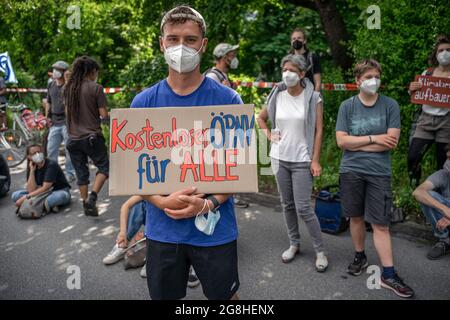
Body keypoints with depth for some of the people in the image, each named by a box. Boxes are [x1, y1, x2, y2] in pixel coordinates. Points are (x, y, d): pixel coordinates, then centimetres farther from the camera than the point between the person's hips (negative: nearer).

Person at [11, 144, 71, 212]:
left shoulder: (51, 165, -18)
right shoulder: (31, 168, -2)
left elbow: (45, 188, -22)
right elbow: (31, 191, -13)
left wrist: (26, 197, -23)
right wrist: (32, 171, -17)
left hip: (59, 191, -6)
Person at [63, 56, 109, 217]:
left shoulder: (68, 88, 7)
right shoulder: (96, 88, -9)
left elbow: (67, 111, 14)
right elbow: (104, 114, -10)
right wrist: (107, 113, 11)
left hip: (73, 138, 5)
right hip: (92, 137, -5)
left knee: (81, 173, 14)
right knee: (104, 167, 10)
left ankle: (86, 204, 21)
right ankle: (92, 196, -7)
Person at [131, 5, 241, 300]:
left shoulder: (228, 100, -6)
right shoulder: (143, 102, -1)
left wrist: (209, 204, -18)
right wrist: (162, 201, -16)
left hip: (216, 229, -1)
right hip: (162, 229, 2)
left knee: (225, 295, 19)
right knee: (164, 295, 21)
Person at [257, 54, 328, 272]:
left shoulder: (313, 98, -6)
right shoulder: (277, 96, 4)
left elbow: (318, 131, -6)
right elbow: (261, 118, 20)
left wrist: (315, 160, -10)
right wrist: (268, 135, 5)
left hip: (302, 160, -4)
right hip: (279, 158, 4)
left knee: (303, 207, -6)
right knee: (287, 204, 13)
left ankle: (320, 250, 11)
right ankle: (294, 244, 29)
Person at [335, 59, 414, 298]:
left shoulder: (390, 105, 0)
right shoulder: (347, 106, 2)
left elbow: (391, 142, -9)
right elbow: (341, 141, -7)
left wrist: (357, 144, -9)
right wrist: (374, 139, -11)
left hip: (379, 172, -1)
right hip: (351, 171, 1)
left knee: (381, 224, 1)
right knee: (356, 217, 13)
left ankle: (388, 275, 9)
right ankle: (360, 257, 33)